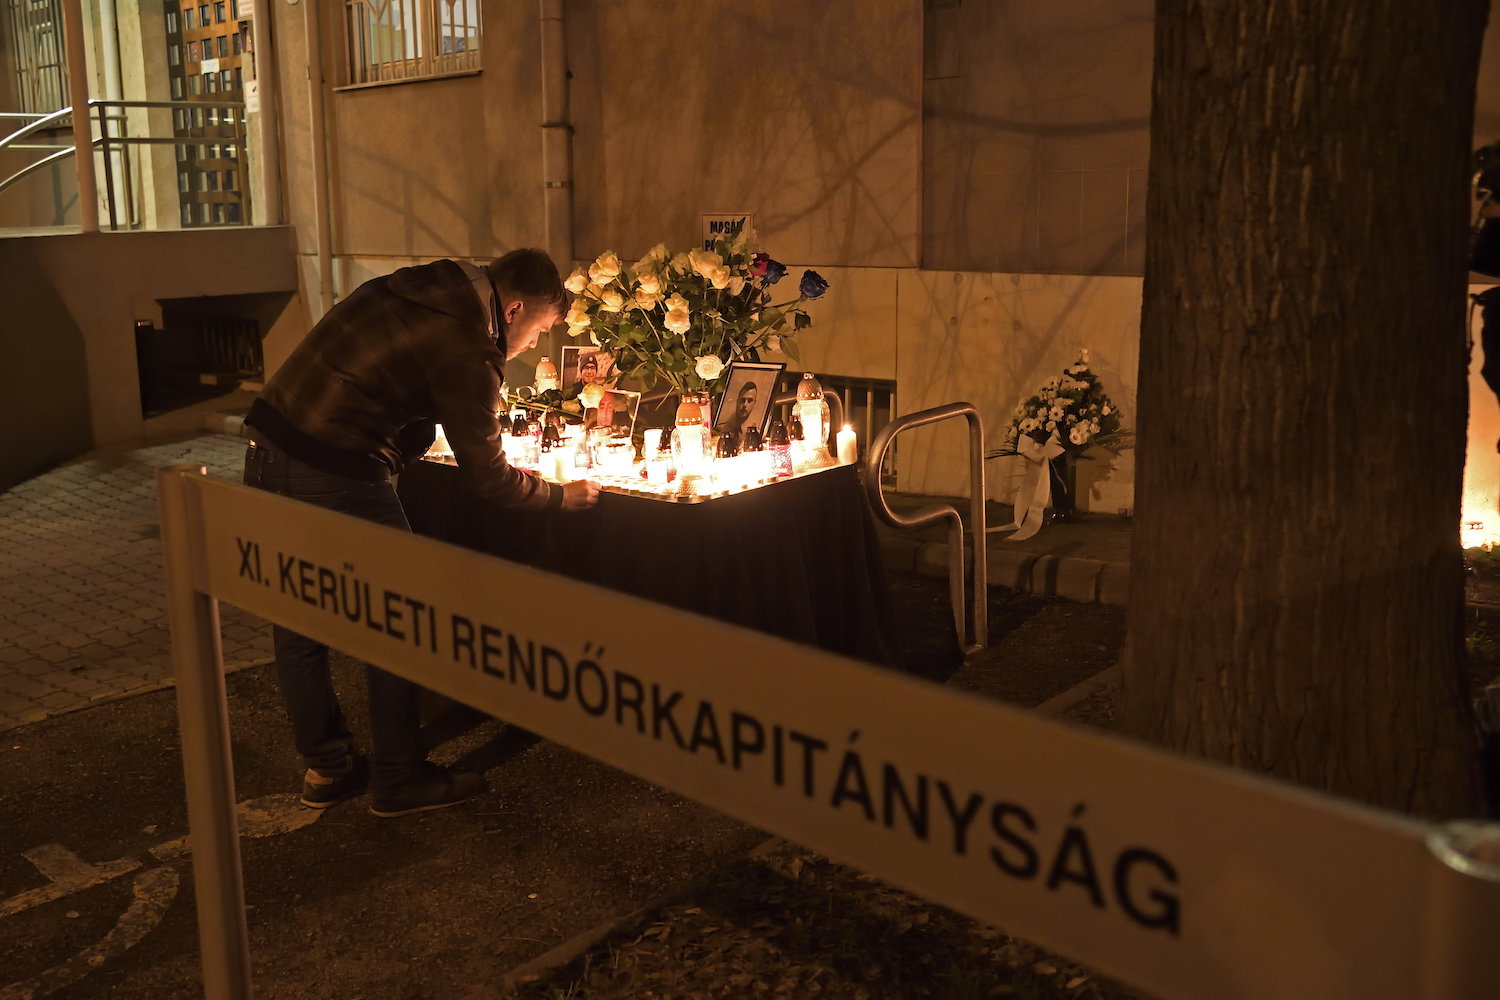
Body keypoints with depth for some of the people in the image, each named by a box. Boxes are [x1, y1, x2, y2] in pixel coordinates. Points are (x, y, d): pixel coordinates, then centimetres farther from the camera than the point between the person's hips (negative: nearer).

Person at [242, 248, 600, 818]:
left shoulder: (410, 288, 14)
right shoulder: (467, 350, -12)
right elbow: (489, 478, -6)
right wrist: (564, 496, 9)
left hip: (267, 455, 9)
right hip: (333, 477, -9)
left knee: (299, 626, 16)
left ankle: (326, 769, 31)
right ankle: (398, 780, 18)